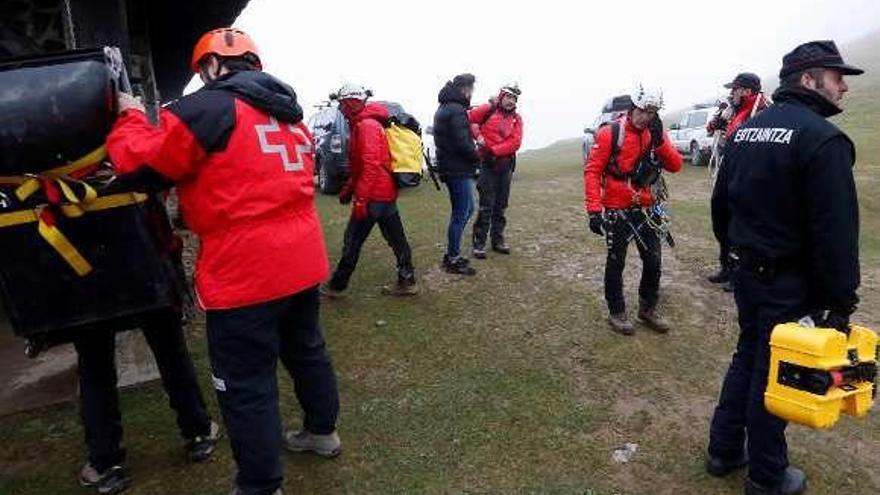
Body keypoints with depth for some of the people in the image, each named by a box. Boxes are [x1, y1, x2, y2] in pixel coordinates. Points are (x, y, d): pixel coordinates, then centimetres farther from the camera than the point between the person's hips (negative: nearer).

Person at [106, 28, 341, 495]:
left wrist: (131, 118, 12)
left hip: (244, 272, -8)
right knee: (306, 350, 25)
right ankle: (322, 431, 44)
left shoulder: (208, 107, -10)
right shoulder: (291, 116, 16)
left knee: (246, 386, 6)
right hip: (302, 261, 8)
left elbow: (141, 162, -7)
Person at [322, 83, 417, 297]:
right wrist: (348, 189, 25)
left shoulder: (367, 126, -14)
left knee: (353, 240, 0)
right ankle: (407, 281, 17)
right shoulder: (361, 125, 18)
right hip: (386, 193, 10)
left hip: (374, 196, -10)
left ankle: (336, 285, 10)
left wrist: (361, 199, -24)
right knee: (396, 239, 10)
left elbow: (371, 165, -23)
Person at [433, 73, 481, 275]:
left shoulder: (445, 108, 16)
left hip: (451, 167, 10)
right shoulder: (456, 110, -17)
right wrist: (477, 156, -6)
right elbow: (462, 143, -23)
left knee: (467, 209, 19)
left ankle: (452, 254, 25)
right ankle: (453, 260, 8)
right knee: (461, 213, -1)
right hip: (458, 170, -10)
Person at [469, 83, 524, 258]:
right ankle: (479, 242, -1)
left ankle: (497, 239, 22)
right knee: (486, 205, -6)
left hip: (506, 165, 5)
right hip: (487, 164, -4)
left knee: (501, 205, 11)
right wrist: (477, 135, -14)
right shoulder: (488, 109, -2)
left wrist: (494, 150, -16)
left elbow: (515, 143, -6)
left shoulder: (516, 119, 7)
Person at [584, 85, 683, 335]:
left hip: (645, 209, 5)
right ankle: (616, 313, 21)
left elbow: (675, 166, -5)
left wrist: (659, 141, -20)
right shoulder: (611, 133, -12)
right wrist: (594, 209, -21)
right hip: (616, 210, -5)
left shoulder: (657, 133, 3)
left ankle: (648, 310, 29)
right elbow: (592, 171, -13)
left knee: (653, 260, 10)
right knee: (616, 262, 6)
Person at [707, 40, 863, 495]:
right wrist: (841, 302, -14)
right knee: (773, 374, 6)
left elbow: (721, 201, 14)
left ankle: (724, 450, 33)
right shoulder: (821, 138, -18)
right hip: (790, 283, -7)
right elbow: (836, 232, -21)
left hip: (748, 271, 8)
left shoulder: (745, 129, 7)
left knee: (746, 359, 21)